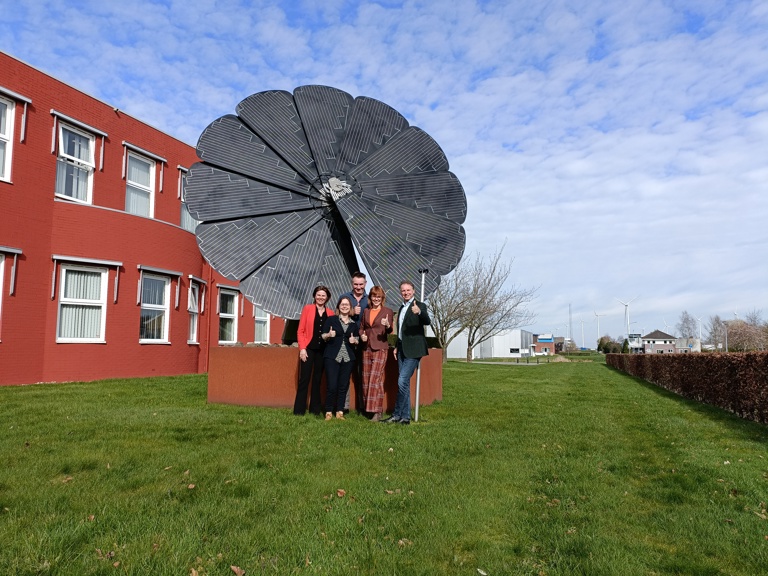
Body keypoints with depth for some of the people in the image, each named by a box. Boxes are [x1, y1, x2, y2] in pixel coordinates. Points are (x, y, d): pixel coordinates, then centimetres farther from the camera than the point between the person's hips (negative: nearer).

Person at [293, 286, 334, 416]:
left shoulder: (330, 312, 8)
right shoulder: (307, 309, 1)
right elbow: (301, 330, -2)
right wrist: (302, 348, -9)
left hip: (323, 350, 3)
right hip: (309, 349, -3)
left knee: (317, 379, 9)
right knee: (304, 379, -4)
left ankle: (315, 409, 17)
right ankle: (299, 410, 2)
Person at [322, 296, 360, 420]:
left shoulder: (354, 324, 13)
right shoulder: (331, 319, 3)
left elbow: (357, 340, 21)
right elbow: (323, 336, 2)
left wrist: (354, 341, -1)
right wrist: (328, 335, -18)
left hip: (348, 358, 3)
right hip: (332, 356, -3)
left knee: (344, 385, 4)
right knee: (332, 385, -7)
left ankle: (339, 412, 13)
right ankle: (328, 412, 6)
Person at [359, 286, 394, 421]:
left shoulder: (388, 311, -1)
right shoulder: (366, 311, 13)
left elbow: (390, 330, -8)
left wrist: (387, 326, -30)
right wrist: (362, 335, -1)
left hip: (380, 348, -5)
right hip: (367, 348, 5)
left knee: (376, 378, -11)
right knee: (366, 379, 8)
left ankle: (377, 411, -8)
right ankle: (367, 408, 18)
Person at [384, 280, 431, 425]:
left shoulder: (419, 306, -6)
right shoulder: (402, 308, 17)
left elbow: (427, 322, -24)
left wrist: (419, 312, -43)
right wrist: (397, 347, 17)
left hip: (413, 350, -8)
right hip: (402, 350, 8)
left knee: (402, 382, -13)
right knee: (404, 384, 9)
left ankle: (397, 415, -1)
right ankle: (405, 417, 15)